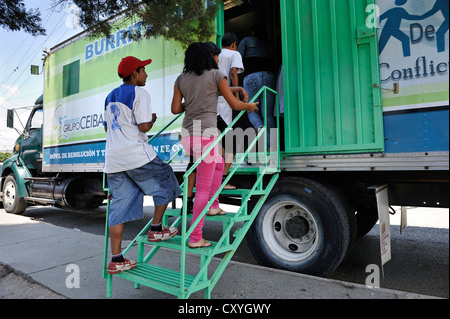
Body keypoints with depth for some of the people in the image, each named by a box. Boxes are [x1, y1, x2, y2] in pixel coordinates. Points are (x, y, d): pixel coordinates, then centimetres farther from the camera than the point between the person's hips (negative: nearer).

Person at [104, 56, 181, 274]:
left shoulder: (111, 96, 21)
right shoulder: (139, 93, -5)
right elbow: (144, 126, -13)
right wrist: (153, 119, 6)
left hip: (113, 160, 8)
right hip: (137, 156, -8)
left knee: (119, 207, 9)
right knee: (165, 184, 14)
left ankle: (116, 260, 14)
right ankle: (156, 229, 19)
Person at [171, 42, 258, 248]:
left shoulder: (181, 79, 13)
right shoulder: (215, 74, 1)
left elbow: (175, 109, 10)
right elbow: (234, 104, 2)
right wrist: (250, 106, 21)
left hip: (187, 135, 6)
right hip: (206, 133, -6)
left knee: (218, 163, 30)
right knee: (203, 188, 0)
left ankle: (213, 206, 31)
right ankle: (195, 238, 8)